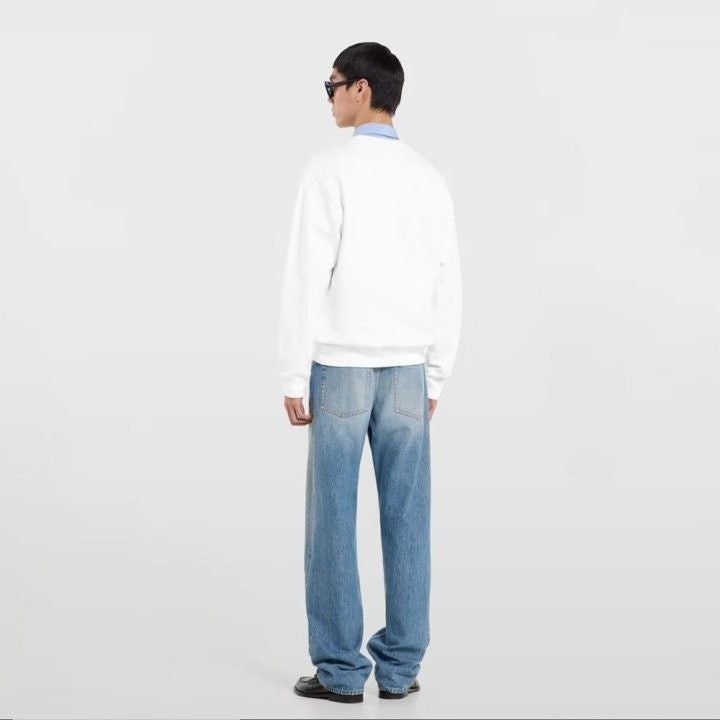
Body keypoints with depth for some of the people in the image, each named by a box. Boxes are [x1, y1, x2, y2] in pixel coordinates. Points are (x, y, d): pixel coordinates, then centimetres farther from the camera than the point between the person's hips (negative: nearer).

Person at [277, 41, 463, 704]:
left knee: (333, 519, 2)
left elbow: (306, 280, -14)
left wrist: (293, 377, -8)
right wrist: (436, 377, 14)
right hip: (407, 371, 4)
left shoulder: (329, 169, -10)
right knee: (406, 520, 5)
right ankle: (400, 665, 9)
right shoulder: (430, 178, 6)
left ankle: (340, 669, 4)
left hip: (340, 368, -4)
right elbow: (448, 289, 6)